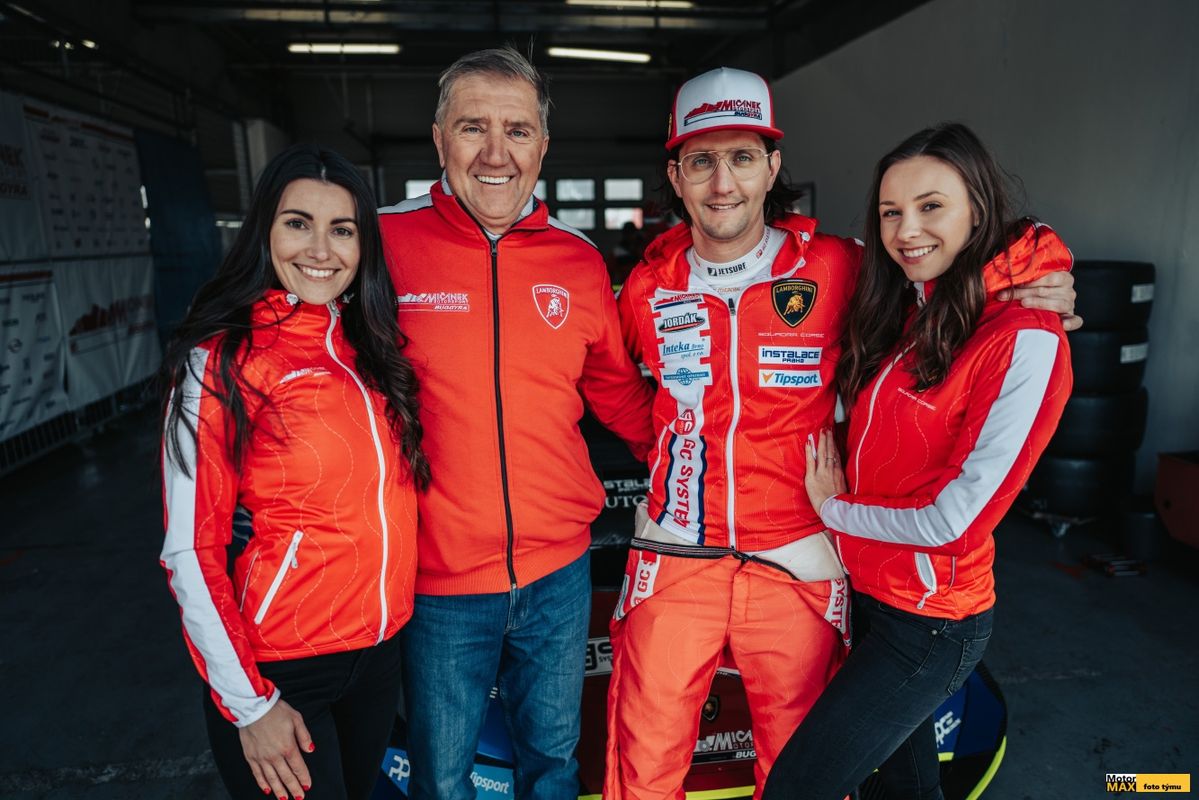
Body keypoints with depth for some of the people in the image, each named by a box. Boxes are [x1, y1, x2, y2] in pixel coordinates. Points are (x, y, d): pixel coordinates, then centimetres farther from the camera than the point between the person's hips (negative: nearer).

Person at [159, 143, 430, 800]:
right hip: (277, 671, -5)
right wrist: (249, 705, -13)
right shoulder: (221, 361, -15)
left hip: (381, 649, 6)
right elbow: (190, 552, -14)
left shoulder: (372, 347, 1)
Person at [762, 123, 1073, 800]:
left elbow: (951, 522, -22)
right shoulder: (908, 311, 2)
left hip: (931, 623, -7)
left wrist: (833, 508, -9)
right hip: (869, 588, 7)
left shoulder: (1025, 341, -21)